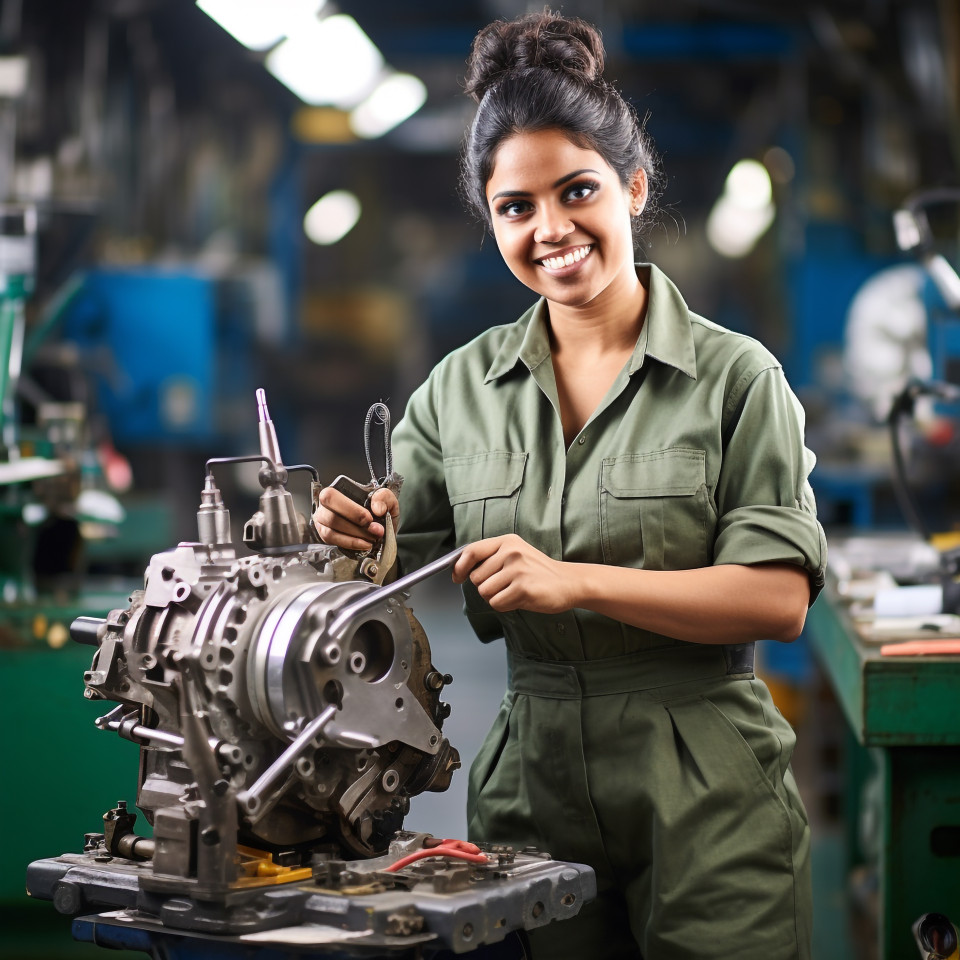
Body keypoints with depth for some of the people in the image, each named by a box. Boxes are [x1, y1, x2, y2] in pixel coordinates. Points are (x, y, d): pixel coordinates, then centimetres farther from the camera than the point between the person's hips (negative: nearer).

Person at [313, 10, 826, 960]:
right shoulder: (462, 387, 6)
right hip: (530, 791, 3)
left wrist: (575, 581, -22)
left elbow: (779, 595, -14)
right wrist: (354, 530, -17)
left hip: (706, 802, -3)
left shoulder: (736, 377, -6)